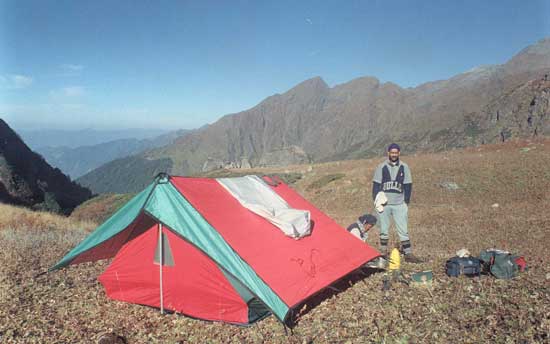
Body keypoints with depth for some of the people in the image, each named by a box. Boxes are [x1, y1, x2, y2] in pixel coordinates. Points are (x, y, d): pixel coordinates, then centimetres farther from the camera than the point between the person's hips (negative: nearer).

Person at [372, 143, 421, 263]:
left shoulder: (404, 167, 5)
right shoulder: (381, 167, 3)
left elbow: (408, 186, 7)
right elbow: (376, 186, 3)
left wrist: (406, 202, 1)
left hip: (399, 204, 0)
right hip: (384, 204, 0)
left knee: (403, 230, -1)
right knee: (384, 230, 7)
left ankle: (408, 254, 5)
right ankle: (384, 254, 17)